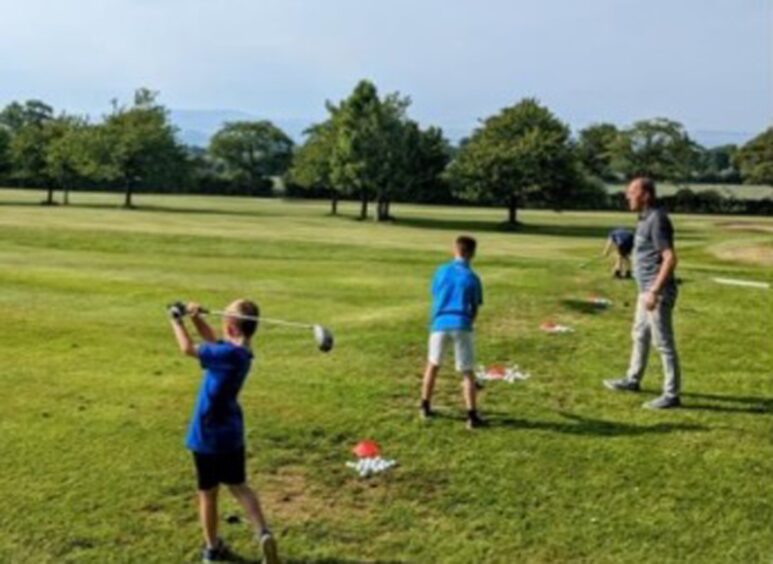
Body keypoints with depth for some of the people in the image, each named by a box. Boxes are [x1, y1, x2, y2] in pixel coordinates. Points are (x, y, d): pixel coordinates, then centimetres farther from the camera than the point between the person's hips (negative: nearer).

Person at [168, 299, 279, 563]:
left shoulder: (229, 354, -26)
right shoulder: (239, 352, 0)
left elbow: (188, 348, -21)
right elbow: (211, 339, 13)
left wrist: (176, 319, -7)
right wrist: (196, 318, -3)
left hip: (208, 435, -7)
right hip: (231, 433, 8)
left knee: (208, 493, 12)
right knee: (238, 486, 19)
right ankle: (263, 533, 2)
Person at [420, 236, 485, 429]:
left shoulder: (441, 271, 9)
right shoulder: (472, 278, 2)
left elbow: (435, 298, 14)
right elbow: (475, 309, 5)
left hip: (440, 323, 3)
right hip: (461, 325, -3)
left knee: (433, 364, 22)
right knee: (467, 372, 4)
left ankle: (425, 407, 29)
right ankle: (472, 416, -1)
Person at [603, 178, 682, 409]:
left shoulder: (657, 220, -18)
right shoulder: (646, 218, 12)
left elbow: (670, 258, -24)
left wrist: (655, 291, -26)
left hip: (657, 292, -11)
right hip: (646, 290, 11)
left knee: (663, 342, -4)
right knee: (640, 336, 22)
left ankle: (671, 394, 4)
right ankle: (633, 380, 37)